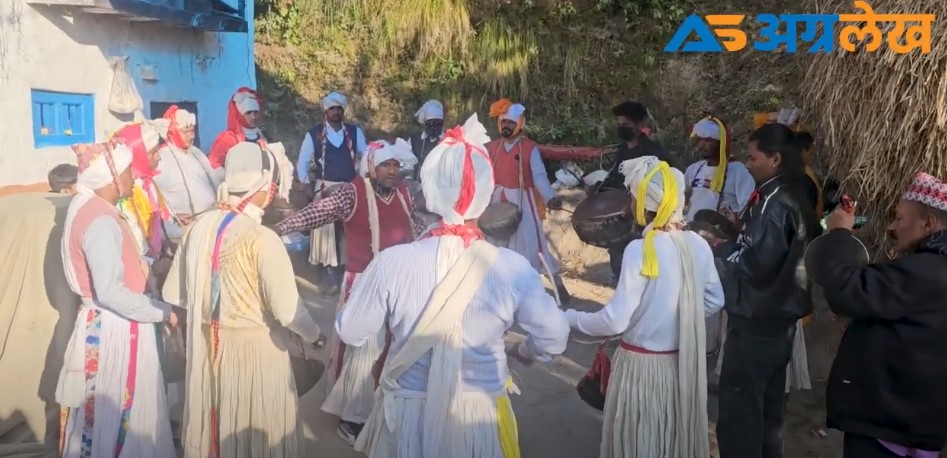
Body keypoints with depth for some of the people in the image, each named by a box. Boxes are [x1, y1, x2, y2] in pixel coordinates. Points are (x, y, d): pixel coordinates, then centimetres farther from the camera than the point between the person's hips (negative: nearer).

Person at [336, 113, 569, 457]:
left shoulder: (391, 262, -20)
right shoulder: (513, 268, -19)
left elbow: (350, 333, -8)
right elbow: (554, 337, -9)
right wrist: (523, 351, 13)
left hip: (407, 415, 0)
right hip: (479, 416, 0)